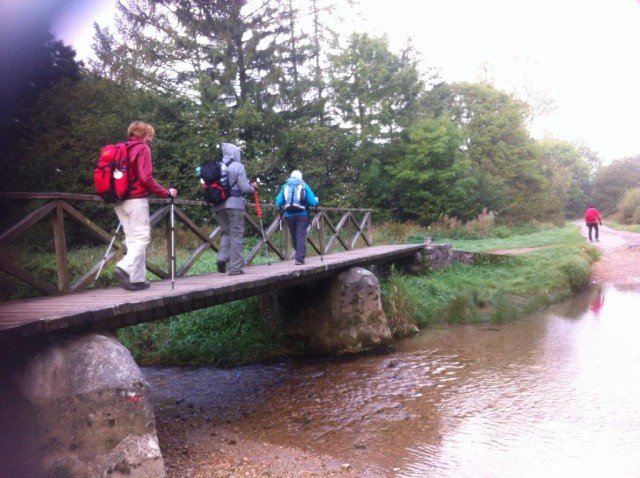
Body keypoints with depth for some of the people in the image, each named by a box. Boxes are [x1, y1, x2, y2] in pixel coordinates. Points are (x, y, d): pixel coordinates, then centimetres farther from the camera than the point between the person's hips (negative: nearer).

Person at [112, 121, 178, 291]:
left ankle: (137, 278, 5)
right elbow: (146, 178, -15)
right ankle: (124, 268, -22)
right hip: (136, 200, -8)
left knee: (132, 239, 7)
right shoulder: (142, 148, -4)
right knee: (142, 238, -6)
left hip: (120, 199, 8)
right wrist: (165, 192, -9)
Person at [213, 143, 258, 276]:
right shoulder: (238, 166, -4)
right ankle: (235, 268, 1)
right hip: (234, 204, -5)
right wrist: (253, 187, 11)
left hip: (219, 205, 5)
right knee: (236, 234, 2)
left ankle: (222, 257, -4)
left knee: (226, 232, 18)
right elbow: (243, 187, -10)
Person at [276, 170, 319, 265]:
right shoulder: (304, 186, 2)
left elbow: (278, 202, 1)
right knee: (301, 236, -4)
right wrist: (316, 200, 18)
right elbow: (313, 202, -4)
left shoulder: (285, 186, 7)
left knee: (294, 236, 15)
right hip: (302, 215, -2)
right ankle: (300, 258, -14)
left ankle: (300, 256, 27)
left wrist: (285, 204, 22)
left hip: (289, 215, 2)